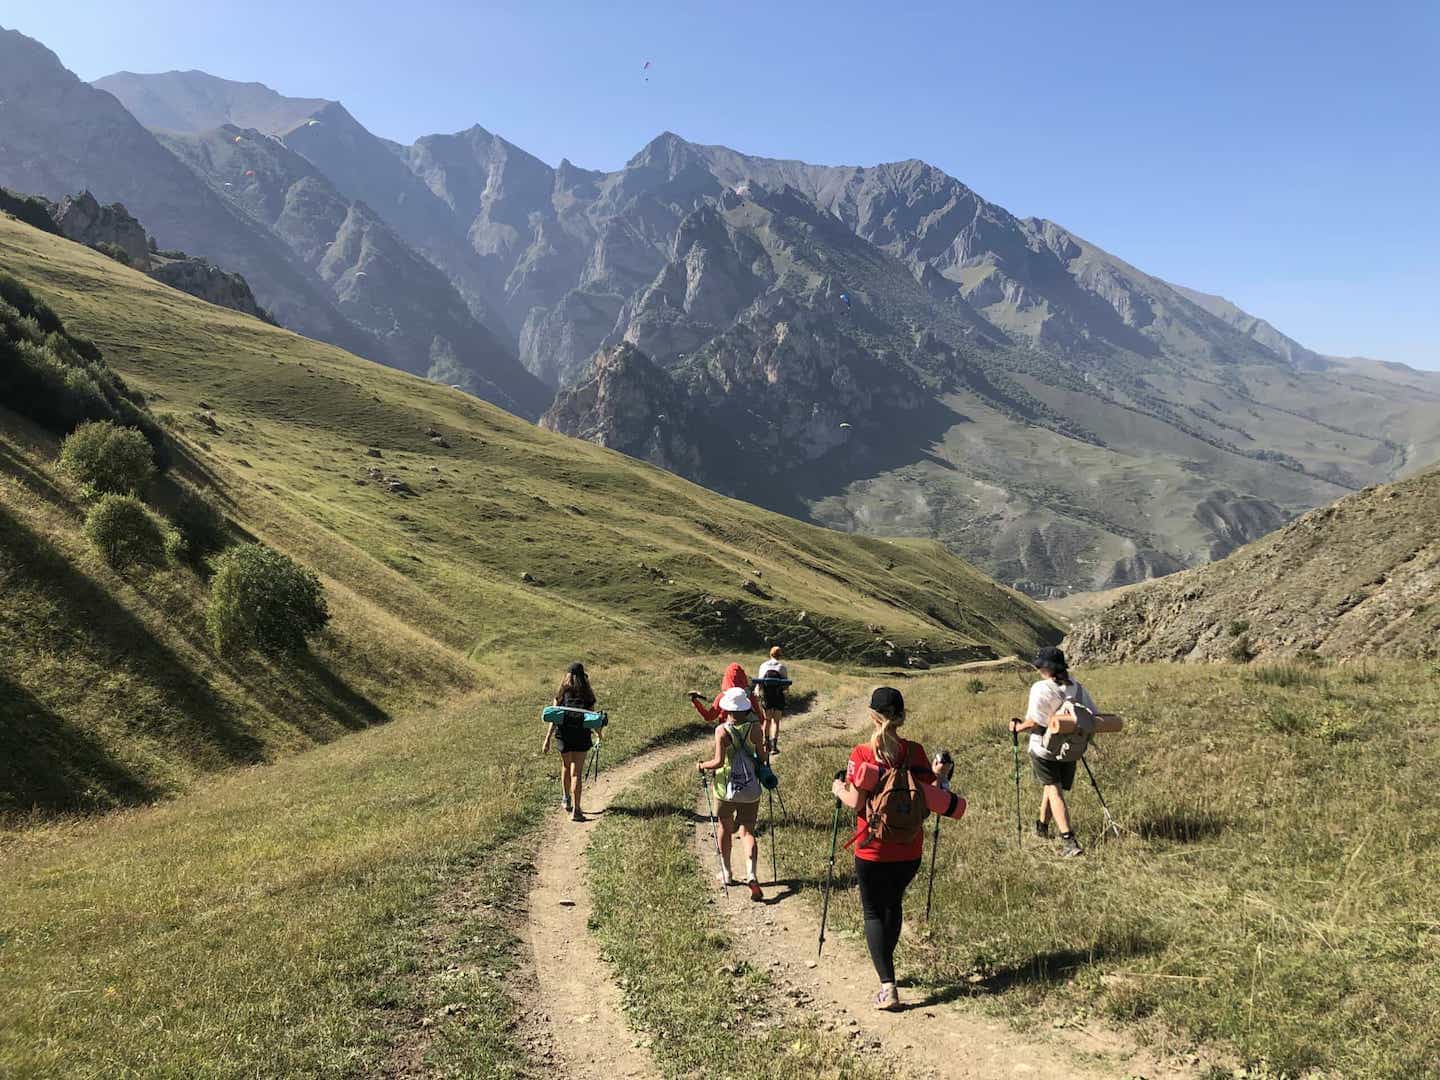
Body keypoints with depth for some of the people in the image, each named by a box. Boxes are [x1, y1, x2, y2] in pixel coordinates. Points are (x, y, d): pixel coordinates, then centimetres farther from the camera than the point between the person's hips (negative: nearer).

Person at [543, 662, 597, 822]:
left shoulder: (561, 694, 6)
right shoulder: (588, 695, 4)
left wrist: (547, 740, 1)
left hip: (564, 734, 1)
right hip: (582, 736, -1)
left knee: (566, 767, 26)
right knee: (577, 772, 0)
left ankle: (566, 799, 36)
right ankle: (575, 810, -6)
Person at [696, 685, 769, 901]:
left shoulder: (722, 731, -12)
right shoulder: (754, 727, -5)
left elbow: (718, 762, -17)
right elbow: (762, 756, -1)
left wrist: (702, 766, 1)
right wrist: (766, 756, 21)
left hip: (725, 788, -1)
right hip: (750, 789, 1)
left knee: (725, 829, 19)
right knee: (747, 832, 4)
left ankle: (726, 874, 30)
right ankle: (751, 875, -17)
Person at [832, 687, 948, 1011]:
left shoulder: (861, 753, -14)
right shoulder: (915, 752, -5)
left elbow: (856, 802, -18)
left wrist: (839, 789, 3)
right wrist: (940, 775, 17)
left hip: (872, 850, -3)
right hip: (910, 850, 3)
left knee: (873, 911, 10)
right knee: (894, 904, 24)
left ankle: (887, 986, -2)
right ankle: (885, 967, 40)